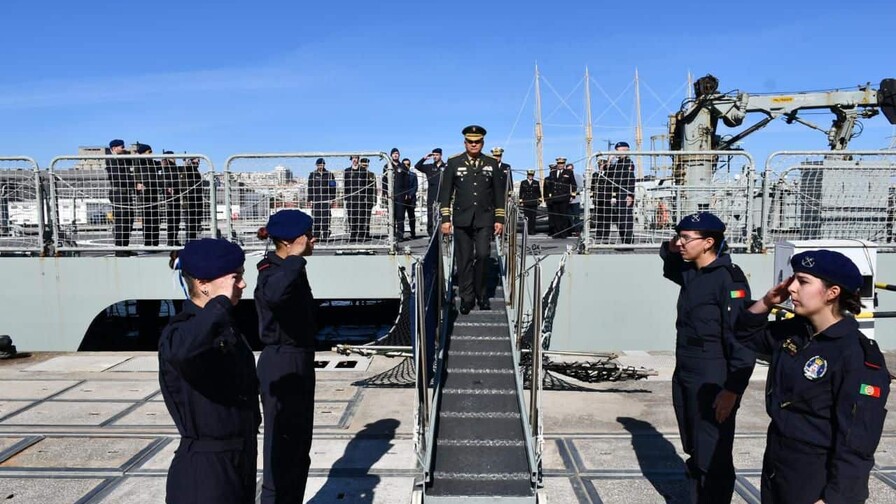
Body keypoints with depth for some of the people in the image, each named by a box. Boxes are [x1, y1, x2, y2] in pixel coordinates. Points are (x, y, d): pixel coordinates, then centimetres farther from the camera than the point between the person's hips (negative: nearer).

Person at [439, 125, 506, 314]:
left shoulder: (491, 163, 8)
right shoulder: (454, 162, 4)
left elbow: (498, 193, 10)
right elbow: (446, 192, 4)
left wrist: (499, 219, 4)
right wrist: (445, 218, -3)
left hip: (484, 219, 0)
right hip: (462, 219, 0)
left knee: (483, 255, -8)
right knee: (464, 260, 2)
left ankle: (481, 293, 12)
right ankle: (466, 298, 13)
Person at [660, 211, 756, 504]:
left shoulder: (728, 279, -16)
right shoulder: (691, 273, 8)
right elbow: (670, 267, 32)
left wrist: (732, 390, -21)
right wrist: (669, 249, 8)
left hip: (712, 385, -8)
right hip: (684, 378, 9)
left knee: (714, 461, 1)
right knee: (695, 456, 19)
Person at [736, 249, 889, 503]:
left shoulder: (858, 357, -20)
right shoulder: (792, 331, -1)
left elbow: (856, 442, -20)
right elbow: (746, 335, 15)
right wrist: (766, 302, -2)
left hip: (820, 481, -7)